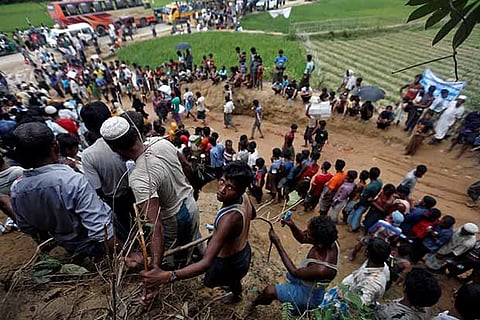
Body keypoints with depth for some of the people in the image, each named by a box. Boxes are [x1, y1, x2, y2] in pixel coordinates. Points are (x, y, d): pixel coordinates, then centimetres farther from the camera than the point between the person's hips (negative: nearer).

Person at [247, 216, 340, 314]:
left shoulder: (322, 269, -42)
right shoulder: (330, 240, -23)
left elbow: (294, 272, -26)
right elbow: (302, 239, -6)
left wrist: (277, 244, -30)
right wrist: (292, 226, -26)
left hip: (309, 294, -7)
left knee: (269, 291, -12)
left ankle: (254, 303, 20)